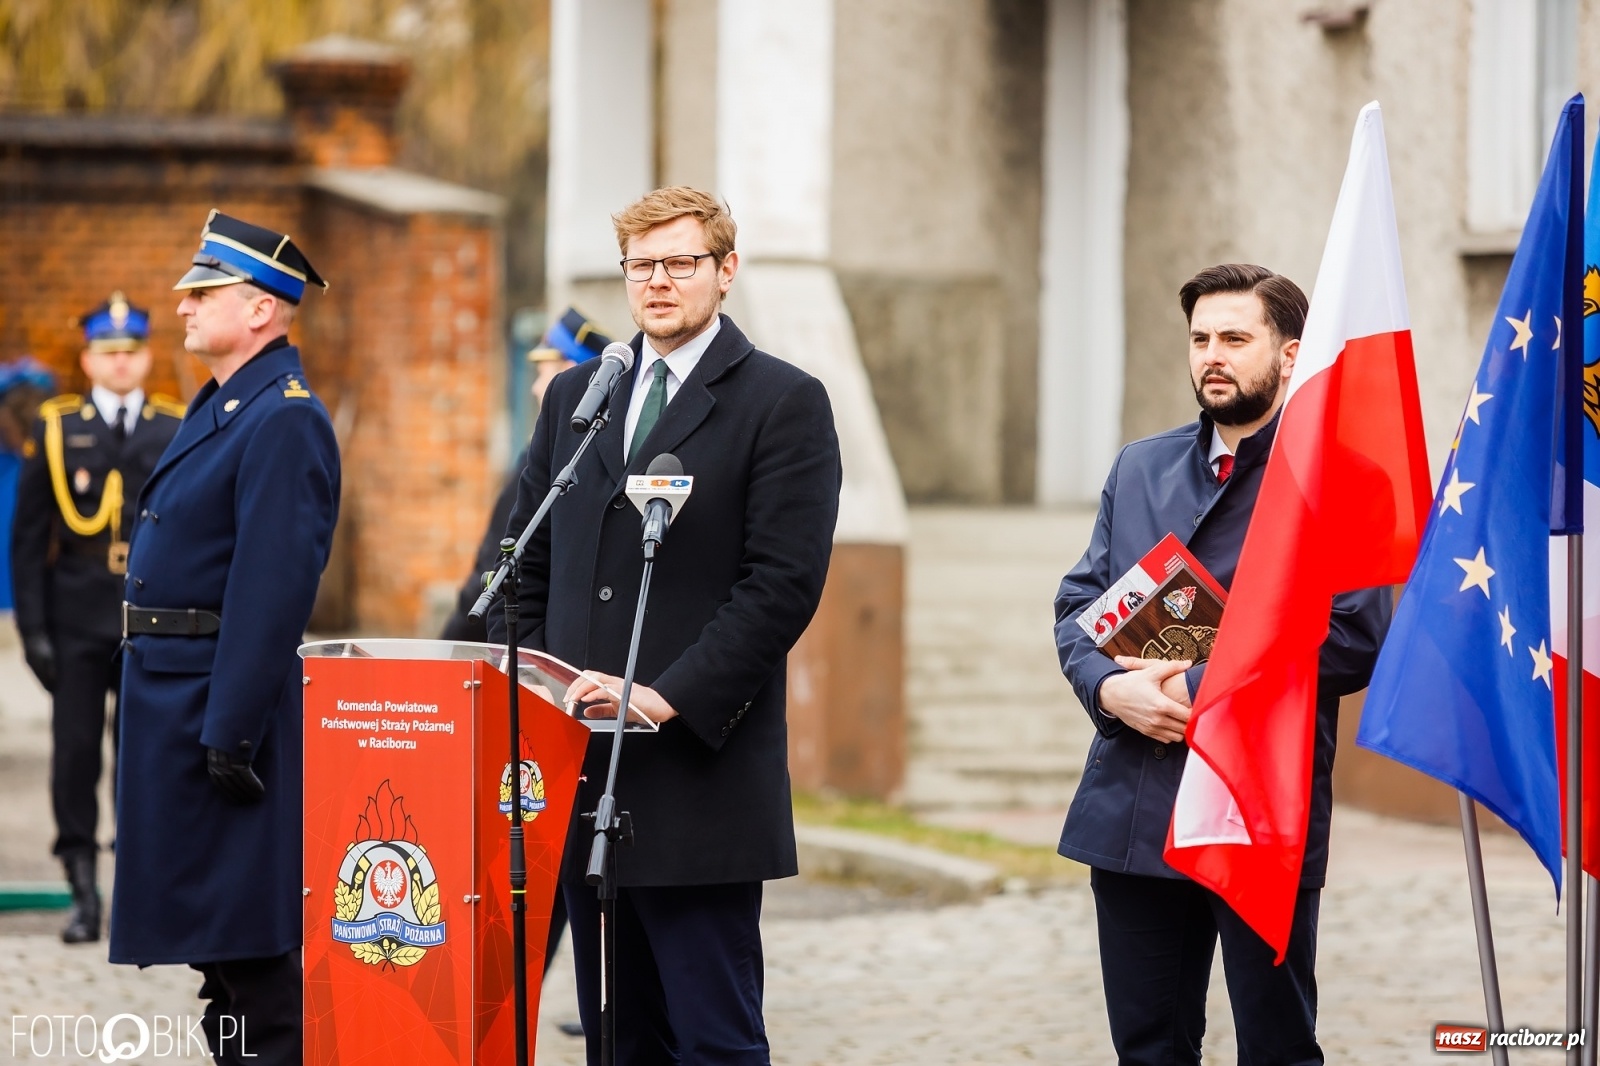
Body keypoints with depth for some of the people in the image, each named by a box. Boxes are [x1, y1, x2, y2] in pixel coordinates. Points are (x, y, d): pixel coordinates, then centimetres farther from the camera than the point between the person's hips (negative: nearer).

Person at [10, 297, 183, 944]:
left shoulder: (178, 432, 5)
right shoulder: (55, 430, 2)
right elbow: (28, 538, 2)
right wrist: (33, 627, -4)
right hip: (78, 621, 0)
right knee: (76, 754, 0)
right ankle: (84, 896, 7)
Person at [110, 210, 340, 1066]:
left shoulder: (283, 418, -16)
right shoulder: (220, 406, 16)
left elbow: (274, 586, -22)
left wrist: (230, 733, -25)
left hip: (224, 699, -10)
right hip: (174, 698, 10)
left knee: (253, 955, -6)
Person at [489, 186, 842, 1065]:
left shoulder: (784, 403, -2)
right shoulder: (575, 397, 16)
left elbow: (784, 582, -11)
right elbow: (529, 562, 20)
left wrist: (667, 697, -18)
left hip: (699, 780, -6)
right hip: (579, 775, 6)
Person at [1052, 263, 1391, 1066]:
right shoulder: (1140, 468, 15)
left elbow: (1355, 639, -14)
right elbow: (1078, 605, 14)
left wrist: (1203, 687, -16)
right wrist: (1111, 688, -7)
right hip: (1133, 812, 6)